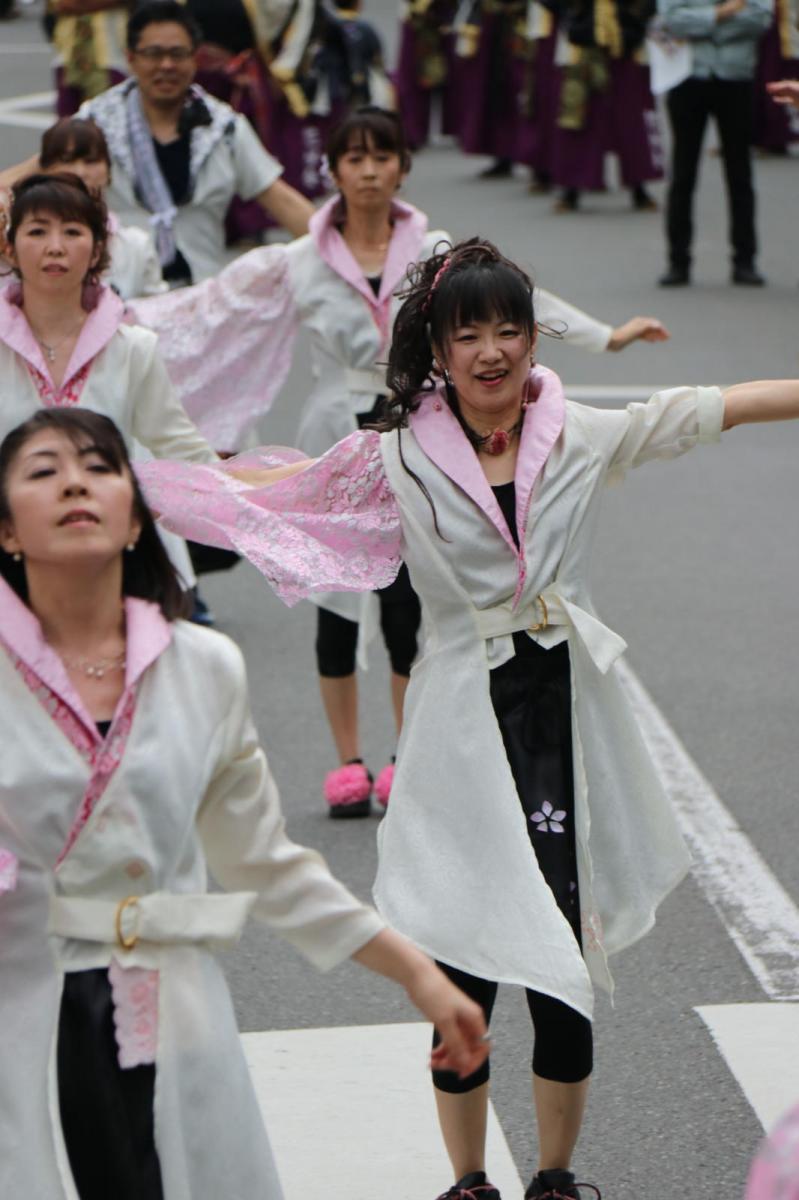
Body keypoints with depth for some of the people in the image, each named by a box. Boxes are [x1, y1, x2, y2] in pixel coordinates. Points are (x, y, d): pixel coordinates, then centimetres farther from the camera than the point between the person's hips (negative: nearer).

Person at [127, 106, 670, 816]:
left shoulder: (437, 255, 3)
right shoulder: (298, 265, 0)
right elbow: (210, 307, 2)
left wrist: (607, 336, 11)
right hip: (337, 444, 0)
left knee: (407, 605, 0)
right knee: (336, 604, 4)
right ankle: (348, 763, 16)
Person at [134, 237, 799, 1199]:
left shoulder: (581, 435, 3)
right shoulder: (400, 458, -1)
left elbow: (717, 408, 9)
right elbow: (249, 492, 7)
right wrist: (119, 475, 4)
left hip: (566, 704, 1)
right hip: (464, 718, -1)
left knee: (564, 962, 4)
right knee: (464, 964, 2)